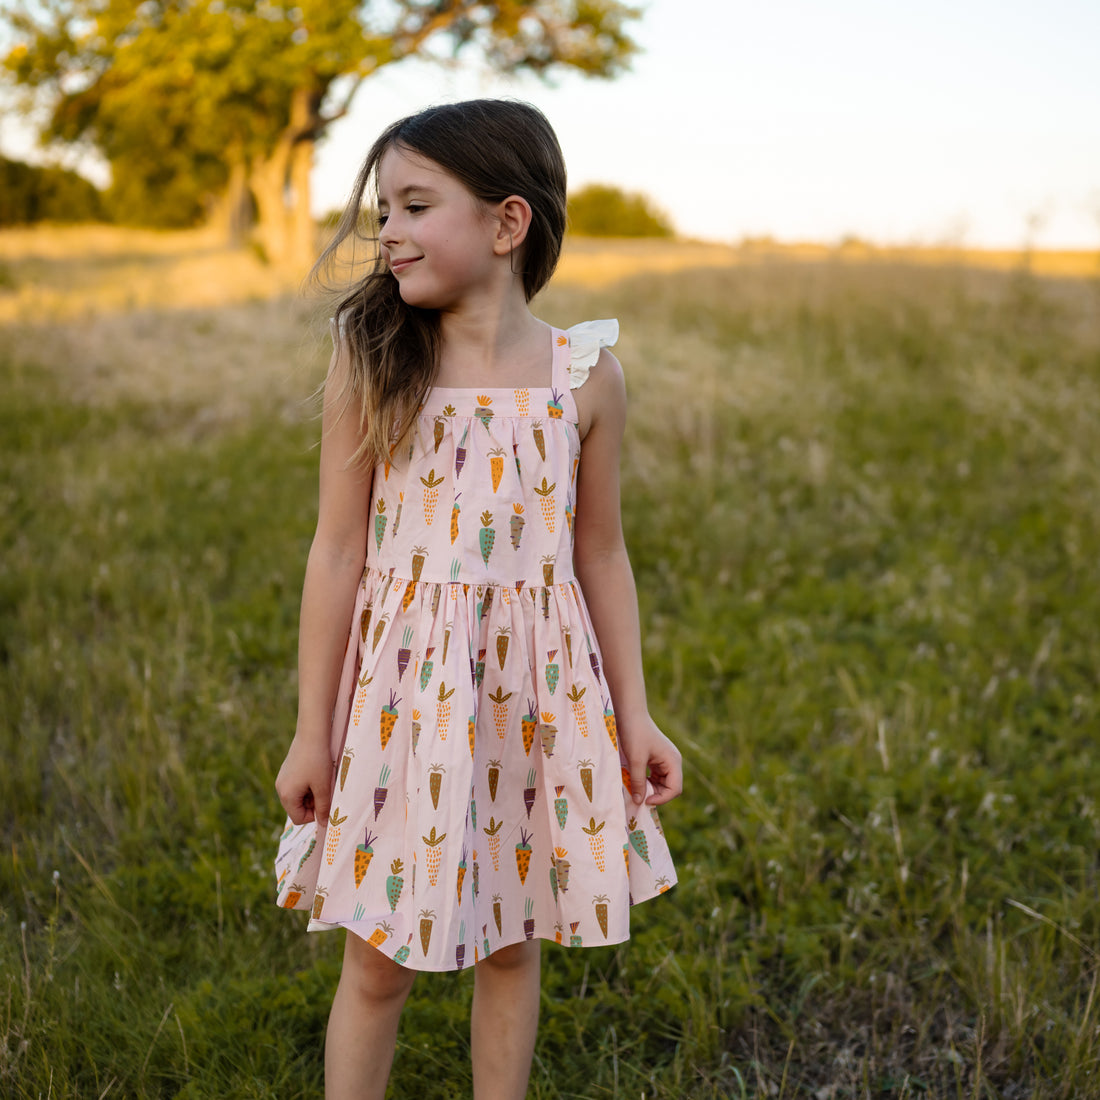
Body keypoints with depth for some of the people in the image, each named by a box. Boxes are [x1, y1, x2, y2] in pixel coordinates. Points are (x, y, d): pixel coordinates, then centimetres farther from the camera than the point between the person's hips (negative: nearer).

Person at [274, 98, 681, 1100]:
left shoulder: (586, 375, -3)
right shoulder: (372, 363, -6)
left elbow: (602, 555, 5)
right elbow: (339, 550, -4)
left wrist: (633, 715, 7)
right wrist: (314, 729, -3)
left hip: (536, 686, 1)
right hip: (403, 682, -1)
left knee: (512, 941, 16)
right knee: (378, 962, 8)